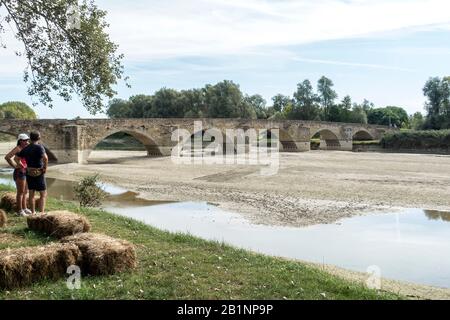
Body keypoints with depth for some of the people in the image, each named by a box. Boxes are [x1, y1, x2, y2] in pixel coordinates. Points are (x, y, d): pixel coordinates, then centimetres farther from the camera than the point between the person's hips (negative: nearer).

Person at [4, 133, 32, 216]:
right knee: (20, 192, -2)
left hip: (25, 172, 9)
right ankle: (20, 211, 5)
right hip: (20, 172, -9)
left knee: (25, 192, 15)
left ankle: (24, 208, 26)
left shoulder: (25, 149, 11)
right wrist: (15, 166, -14)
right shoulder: (18, 148, -13)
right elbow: (7, 157, -21)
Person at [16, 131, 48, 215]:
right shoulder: (39, 147, -16)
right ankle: (41, 213, -7)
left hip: (29, 173, 6)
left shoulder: (26, 149, 3)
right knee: (43, 194, 1)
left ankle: (33, 212, 22)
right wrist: (45, 168, -19)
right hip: (39, 174, -6)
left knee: (31, 194, 14)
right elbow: (45, 158, -34)